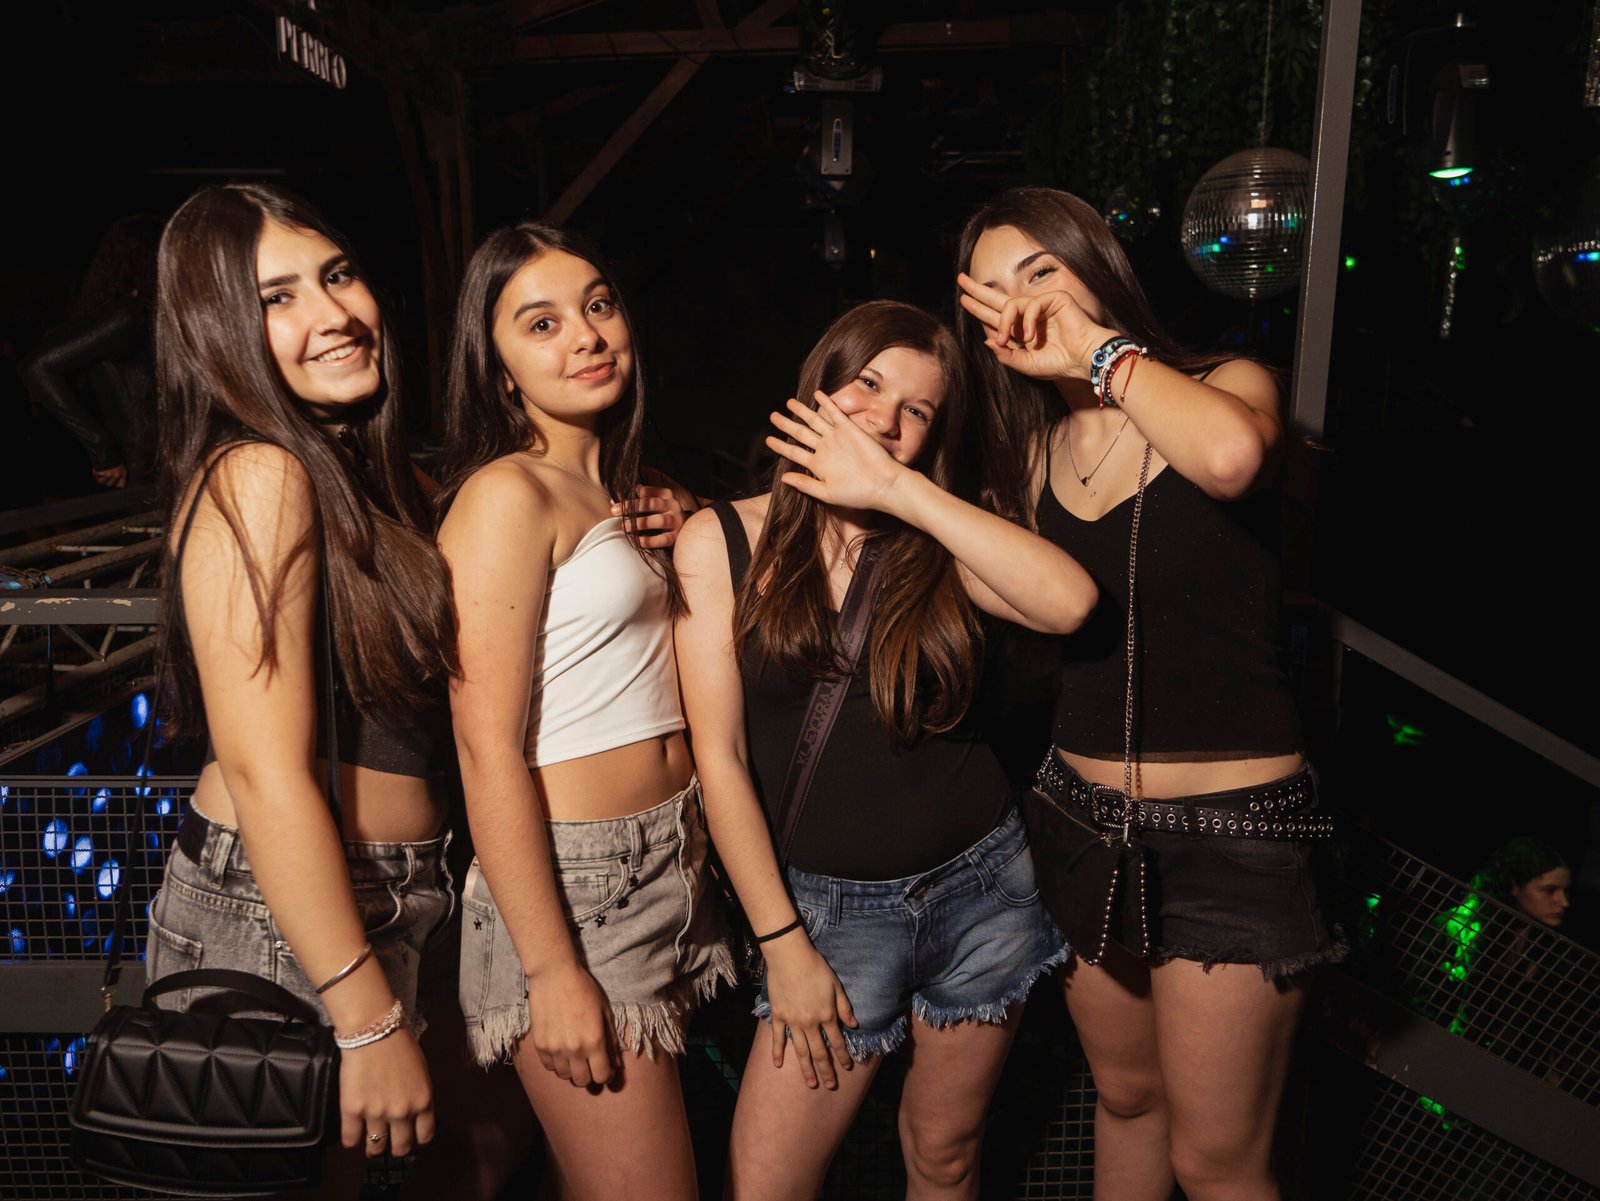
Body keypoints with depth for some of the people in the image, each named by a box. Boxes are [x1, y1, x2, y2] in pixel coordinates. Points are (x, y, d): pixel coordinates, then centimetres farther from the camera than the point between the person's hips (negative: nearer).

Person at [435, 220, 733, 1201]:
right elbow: (488, 751, -17)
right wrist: (552, 972, -19)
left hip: (666, 865, 8)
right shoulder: (507, 494, -12)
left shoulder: (620, 494, 13)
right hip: (570, 879, -8)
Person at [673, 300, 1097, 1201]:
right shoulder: (720, 543, -6)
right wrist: (784, 946, -7)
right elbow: (720, 757, -7)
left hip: (981, 881, 2)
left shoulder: (933, 542, 1)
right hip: (834, 904, -1)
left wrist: (899, 489, -21)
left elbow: (1068, 603, -20)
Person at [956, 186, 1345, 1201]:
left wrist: (1095, 344, -19)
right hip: (1084, 819, 5)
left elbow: (1231, 454, -34)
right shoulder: (1033, 450, 6)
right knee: (1126, 1096, 23)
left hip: (1231, 832, -5)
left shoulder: (1227, 385, -9)